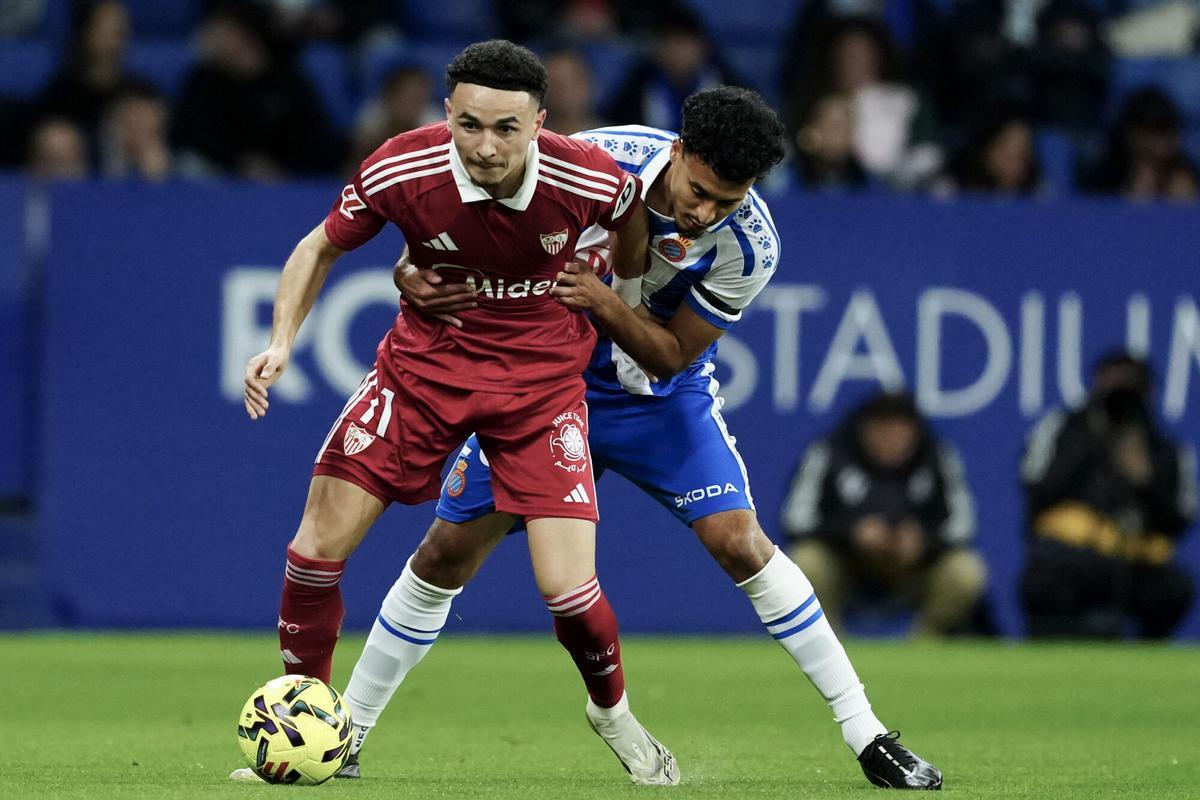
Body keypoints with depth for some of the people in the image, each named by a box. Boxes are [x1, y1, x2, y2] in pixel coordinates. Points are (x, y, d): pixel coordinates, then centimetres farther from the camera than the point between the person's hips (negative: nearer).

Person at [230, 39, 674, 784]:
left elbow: (632, 214, 4)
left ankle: (613, 711, 23)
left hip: (542, 379, -1)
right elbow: (321, 247, -4)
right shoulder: (400, 170, -23)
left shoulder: (588, 178, -24)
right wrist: (282, 340, -15)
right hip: (425, 365, 1)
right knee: (318, 546, -7)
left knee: (569, 588, -11)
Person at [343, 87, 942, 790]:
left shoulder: (749, 244, -24)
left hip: (663, 398, -1)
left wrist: (601, 302, -34)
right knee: (448, 552, -3)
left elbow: (672, 355, -17)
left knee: (739, 541, -17)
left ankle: (867, 735, -6)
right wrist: (416, 273, -30)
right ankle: (347, 731, 13)